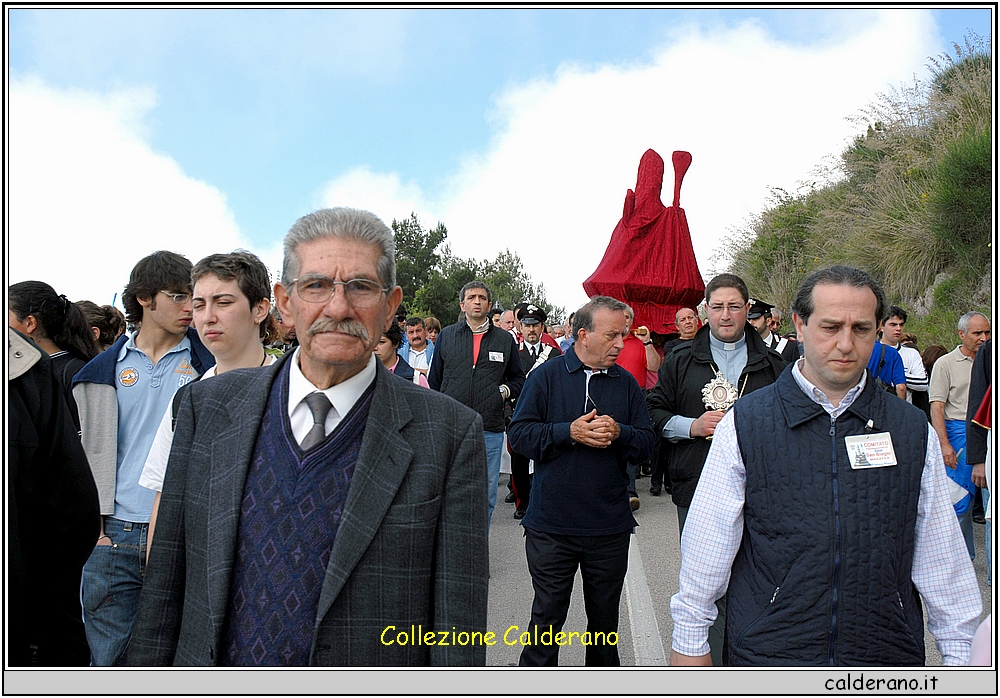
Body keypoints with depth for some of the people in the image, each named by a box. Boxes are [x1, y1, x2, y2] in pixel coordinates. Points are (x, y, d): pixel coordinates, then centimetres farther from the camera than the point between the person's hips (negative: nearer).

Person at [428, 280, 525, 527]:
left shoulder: (505, 339, 9)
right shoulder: (446, 336, 8)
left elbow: (519, 377, 18)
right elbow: (434, 380, 11)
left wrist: (506, 390, -2)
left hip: (490, 431, 1)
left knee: (486, 497, 7)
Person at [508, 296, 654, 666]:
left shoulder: (627, 383, 5)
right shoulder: (546, 375, -2)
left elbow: (646, 444, 2)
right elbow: (520, 434, -9)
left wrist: (618, 433, -17)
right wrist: (569, 432, -19)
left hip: (610, 526, 3)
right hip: (551, 524, -2)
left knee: (605, 618, 17)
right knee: (547, 615, 8)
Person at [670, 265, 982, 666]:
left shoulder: (913, 430, 1)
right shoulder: (745, 423, -7)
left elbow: (941, 556, 5)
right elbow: (706, 547, -4)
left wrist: (960, 654, 8)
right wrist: (689, 641, -2)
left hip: (887, 663, 2)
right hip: (768, 656, -2)